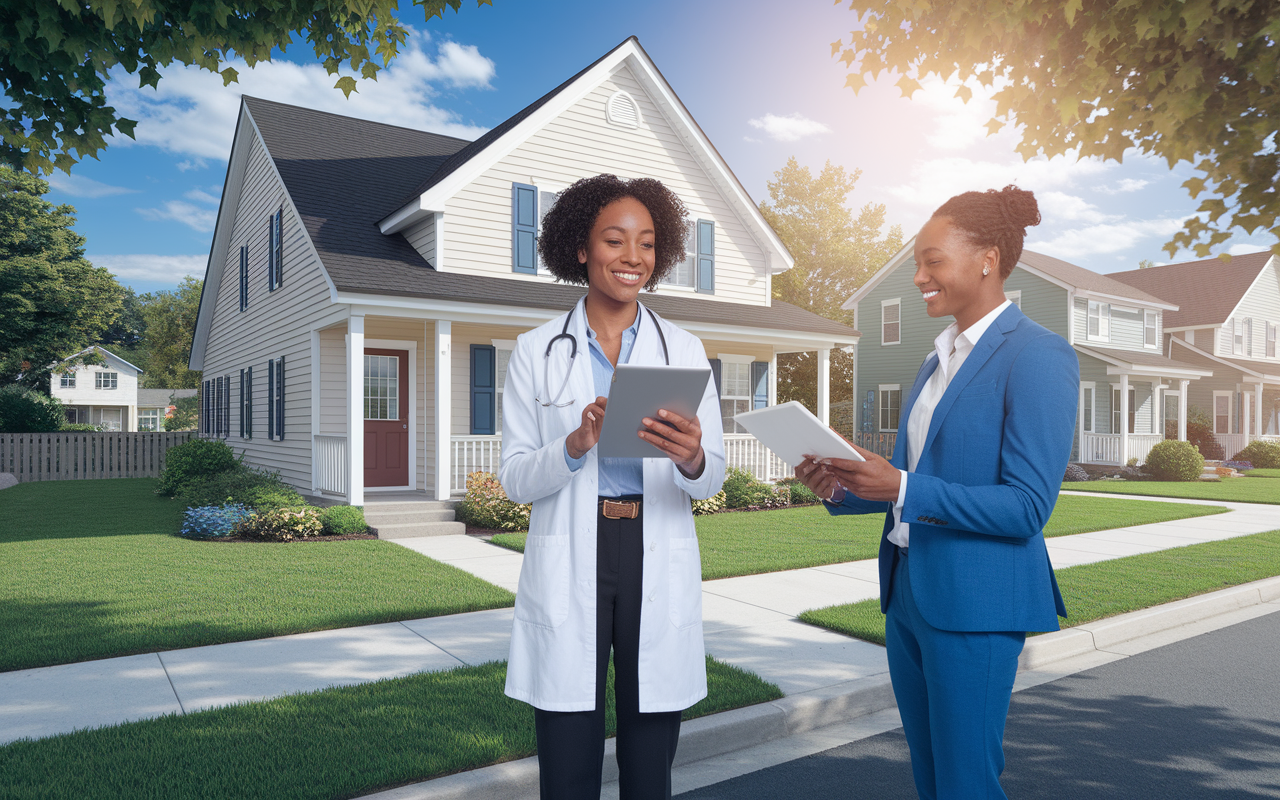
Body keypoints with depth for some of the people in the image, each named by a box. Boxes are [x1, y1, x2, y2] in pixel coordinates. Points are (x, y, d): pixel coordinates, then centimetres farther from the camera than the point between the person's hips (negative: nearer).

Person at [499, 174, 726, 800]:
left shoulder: (683, 350, 7)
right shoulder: (537, 352, 3)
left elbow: (712, 478, 3)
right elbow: (513, 478, -1)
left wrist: (691, 459, -20)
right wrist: (578, 444, -19)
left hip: (659, 570, 2)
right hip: (568, 569, -1)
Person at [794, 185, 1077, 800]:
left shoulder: (1037, 356, -12)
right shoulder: (938, 360, 13)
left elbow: (1027, 508, -18)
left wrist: (902, 489, -25)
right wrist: (842, 489, -2)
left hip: (973, 602, -8)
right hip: (907, 591, 8)